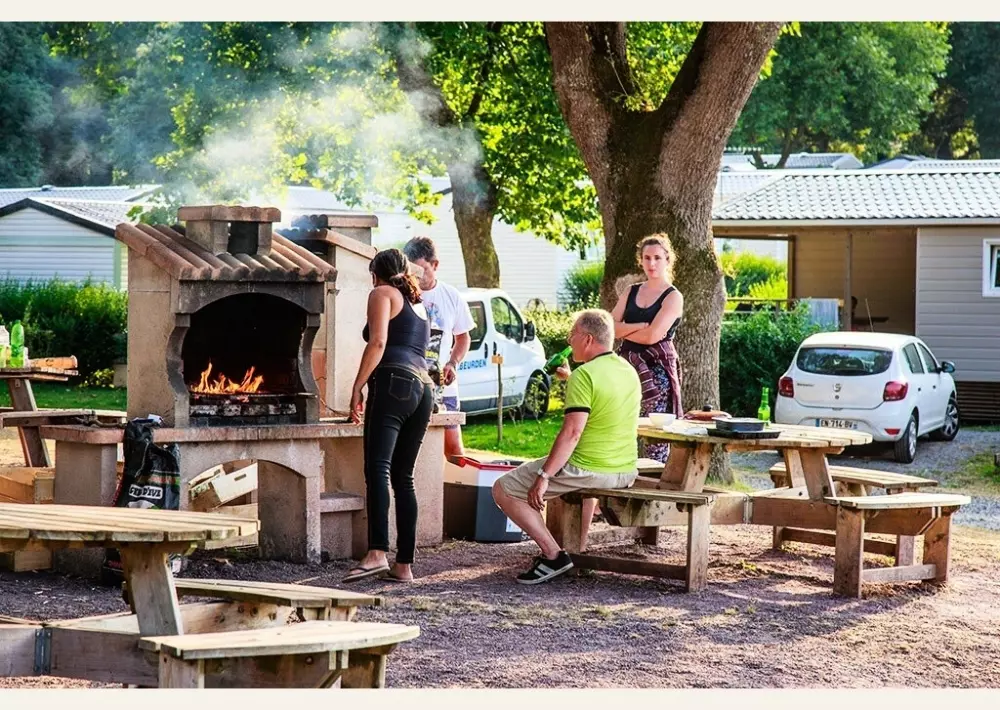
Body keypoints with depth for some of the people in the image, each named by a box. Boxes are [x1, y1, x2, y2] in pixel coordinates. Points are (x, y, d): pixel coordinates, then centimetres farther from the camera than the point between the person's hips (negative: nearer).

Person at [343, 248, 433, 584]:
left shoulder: (383, 294, 8)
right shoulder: (419, 305, 30)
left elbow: (378, 342, -6)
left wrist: (357, 388, -8)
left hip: (393, 383, -8)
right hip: (422, 388, 8)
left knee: (377, 468, -20)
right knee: (403, 476, 8)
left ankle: (377, 553, -37)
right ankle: (404, 564, 3)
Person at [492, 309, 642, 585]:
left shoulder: (584, 376, -17)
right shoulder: (630, 371, 9)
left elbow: (572, 432, -24)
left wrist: (543, 477, -23)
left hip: (590, 470, -9)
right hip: (627, 473, 9)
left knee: (503, 489, 1)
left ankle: (553, 555, -7)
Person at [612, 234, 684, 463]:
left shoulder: (673, 297, -1)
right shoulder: (631, 293, 16)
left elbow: (652, 336, -12)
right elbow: (609, 327, 5)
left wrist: (623, 330, 2)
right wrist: (640, 326, -9)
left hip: (657, 368, -5)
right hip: (628, 365, 5)